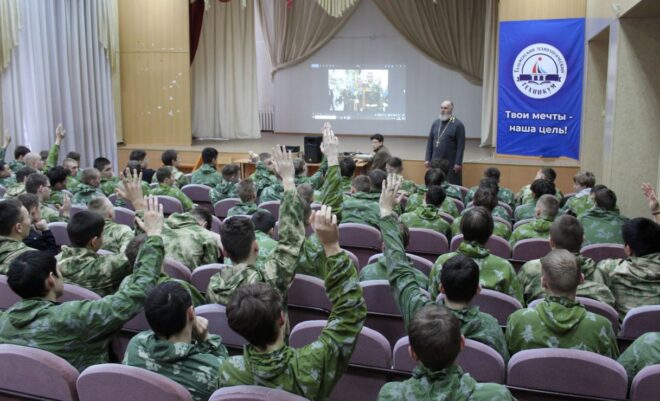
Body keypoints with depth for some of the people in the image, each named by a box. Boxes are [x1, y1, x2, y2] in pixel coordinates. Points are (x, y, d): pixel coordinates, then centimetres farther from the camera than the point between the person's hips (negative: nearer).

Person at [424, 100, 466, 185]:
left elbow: (461, 145, -8)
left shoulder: (458, 124, -4)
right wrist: (427, 159, 7)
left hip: (451, 163, -4)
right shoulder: (436, 123, 10)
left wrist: (458, 163, -13)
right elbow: (430, 142, 13)